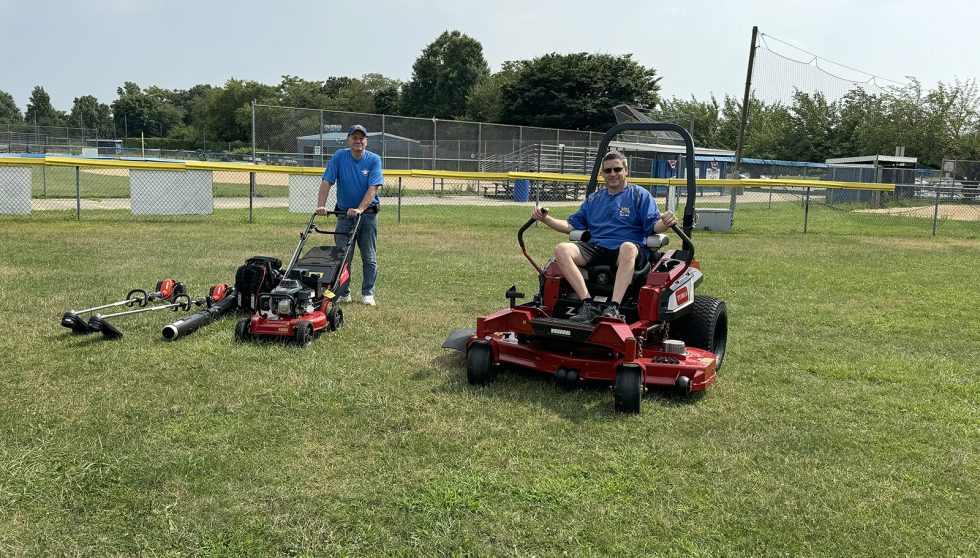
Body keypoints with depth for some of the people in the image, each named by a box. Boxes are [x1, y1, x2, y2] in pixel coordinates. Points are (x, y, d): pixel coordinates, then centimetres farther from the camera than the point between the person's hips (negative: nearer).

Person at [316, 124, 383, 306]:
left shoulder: (374, 160, -6)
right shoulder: (339, 156, -3)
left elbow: (373, 188, -16)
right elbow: (326, 182, -8)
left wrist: (359, 209, -28)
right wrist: (321, 205, -20)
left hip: (368, 214, -1)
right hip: (344, 213, 1)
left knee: (369, 257, 5)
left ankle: (367, 294, 16)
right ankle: (343, 294, 13)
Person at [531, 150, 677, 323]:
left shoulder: (640, 195, 12)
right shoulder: (593, 199, 25)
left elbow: (653, 225, -1)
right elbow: (571, 225, 23)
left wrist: (664, 223, -25)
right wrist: (545, 218, 11)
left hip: (629, 249, -4)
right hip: (595, 249, 4)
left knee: (628, 248, -41)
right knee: (561, 249, -23)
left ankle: (613, 308, -47)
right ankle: (589, 304, -33)